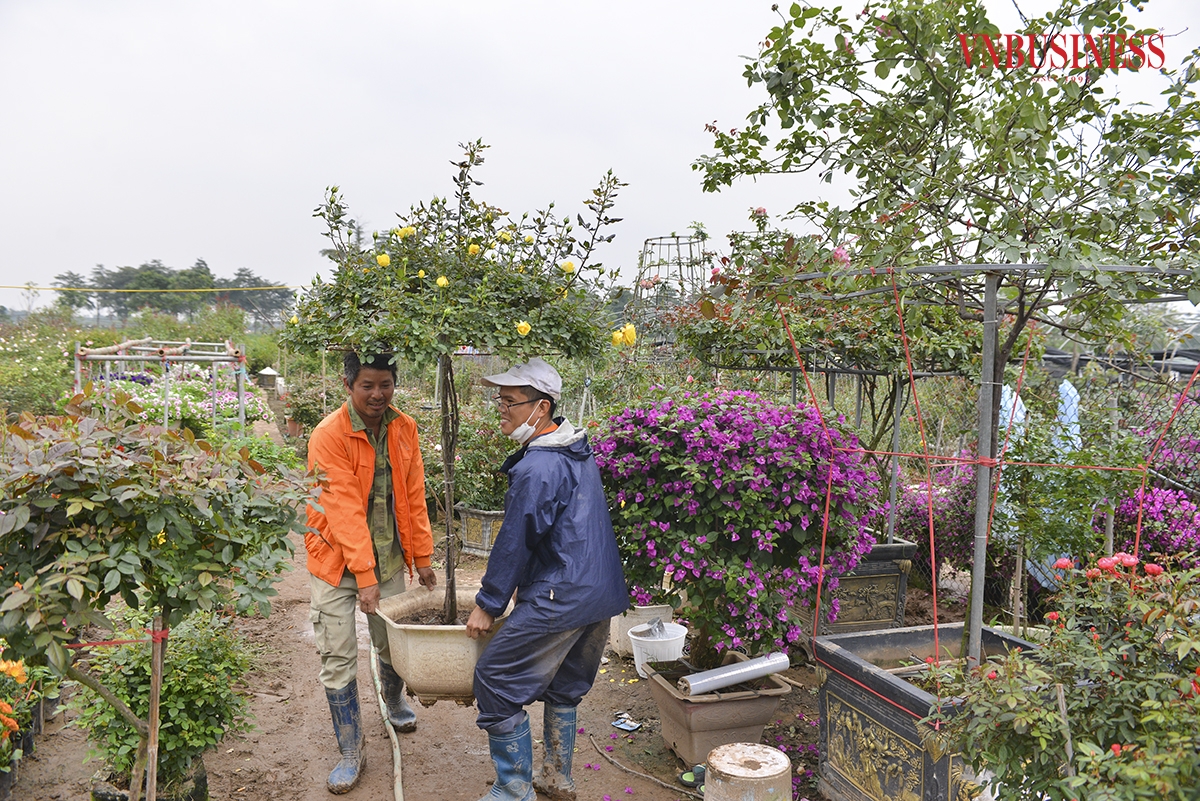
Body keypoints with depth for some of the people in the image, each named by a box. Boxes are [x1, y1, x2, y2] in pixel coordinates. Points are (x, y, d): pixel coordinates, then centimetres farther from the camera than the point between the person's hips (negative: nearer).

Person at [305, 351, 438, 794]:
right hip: (337, 560, -4)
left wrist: (423, 557, 5)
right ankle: (350, 753, 16)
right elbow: (345, 511, -23)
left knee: (393, 643, 17)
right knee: (339, 659, 0)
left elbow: (413, 497, 4)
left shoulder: (404, 429, -3)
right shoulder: (329, 435, -19)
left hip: (388, 557, 4)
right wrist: (364, 577, -25)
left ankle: (394, 702, 48)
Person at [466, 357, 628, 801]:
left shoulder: (536, 469, -21)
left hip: (559, 598, -10)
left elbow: (514, 544, -16)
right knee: (563, 685, 23)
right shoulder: (579, 452, 10)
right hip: (602, 593, 10)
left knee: (496, 681, 2)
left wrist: (487, 605, -5)